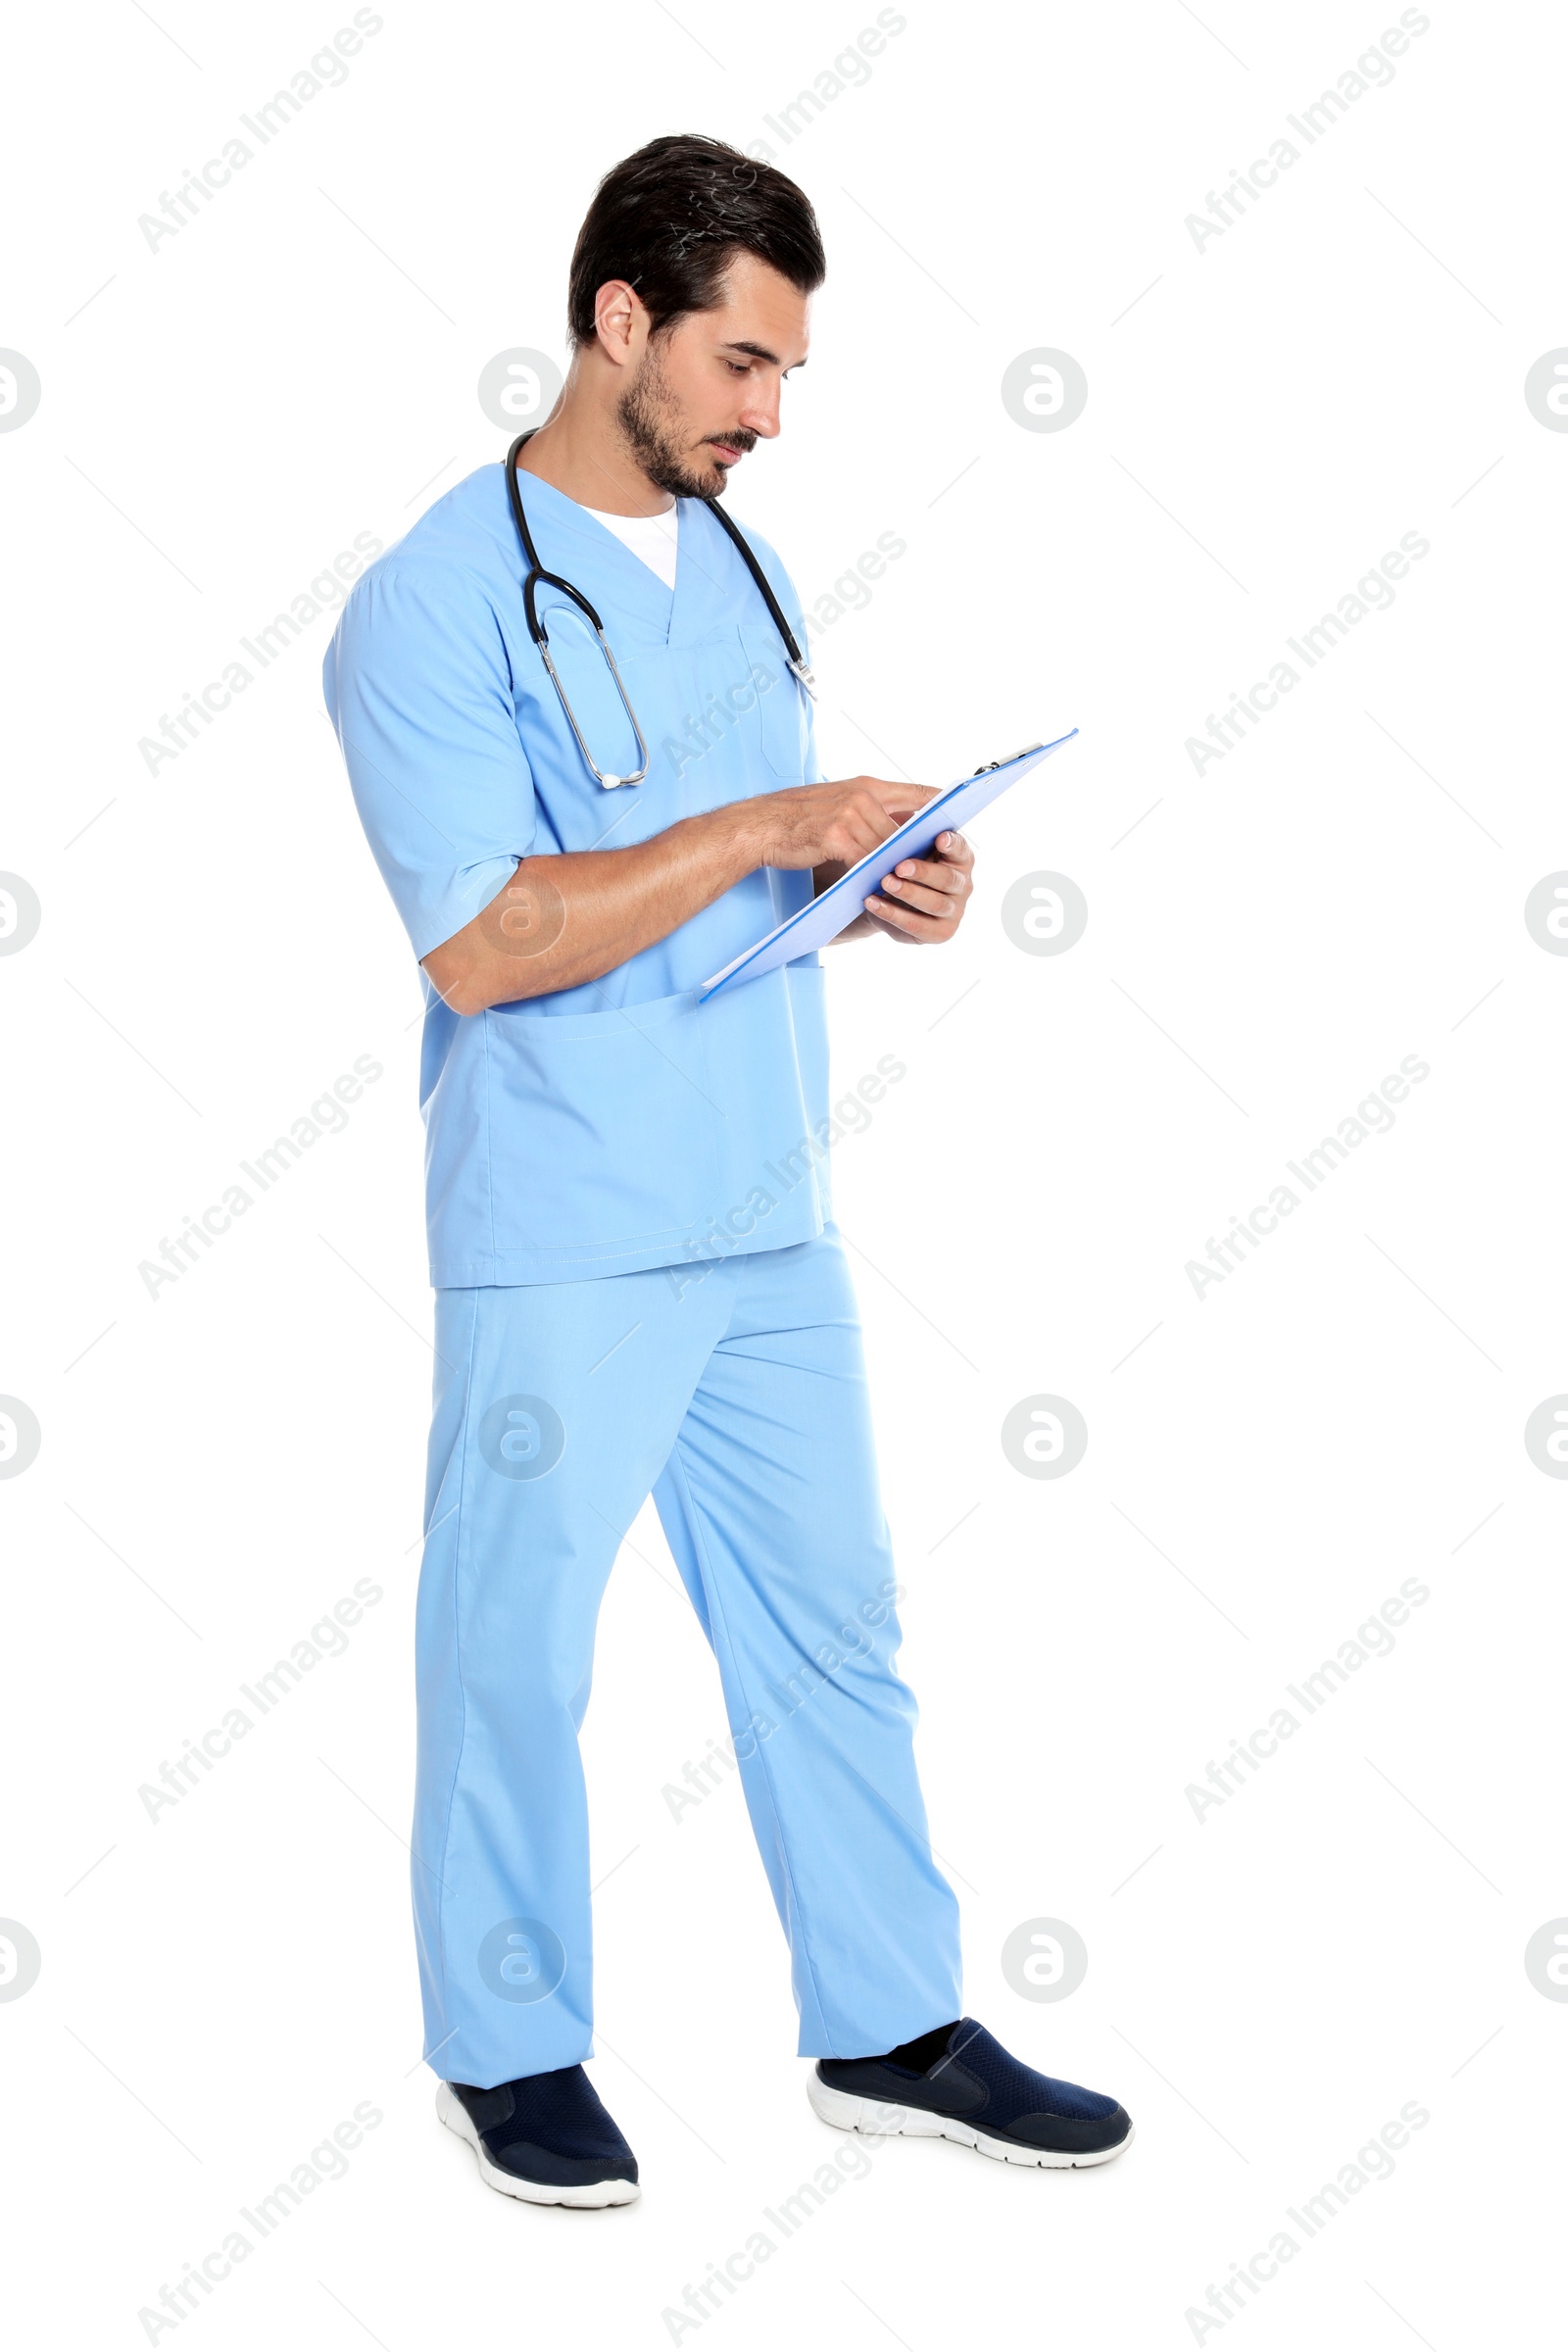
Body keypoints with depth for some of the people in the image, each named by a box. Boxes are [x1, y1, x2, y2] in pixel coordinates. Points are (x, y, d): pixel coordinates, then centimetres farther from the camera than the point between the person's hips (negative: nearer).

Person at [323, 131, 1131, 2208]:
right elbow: (480, 942, -20)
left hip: (774, 1218, 7)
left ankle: (891, 2031, 26)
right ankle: (507, 2048, 24)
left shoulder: (735, 573, 12)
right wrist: (766, 828, -21)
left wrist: (882, 887, 0)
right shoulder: (434, 604, -12)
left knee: (833, 1627, 13)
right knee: (516, 1649, 6)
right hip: (563, 1247, -7)